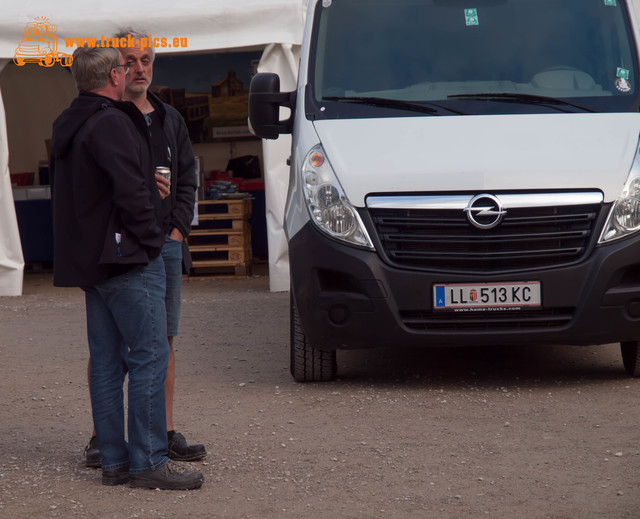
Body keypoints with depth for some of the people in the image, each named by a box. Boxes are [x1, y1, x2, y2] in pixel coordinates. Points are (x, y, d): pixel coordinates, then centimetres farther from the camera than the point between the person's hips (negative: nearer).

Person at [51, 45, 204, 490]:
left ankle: (113, 460, 14)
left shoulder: (68, 127, 16)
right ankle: (149, 462, -8)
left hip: (90, 262, 10)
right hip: (127, 258, -10)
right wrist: (150, 237, -12)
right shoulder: (111, 123, -15)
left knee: (106, 361, 11)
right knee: (149, 357, -8)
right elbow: (130, 191, -23)